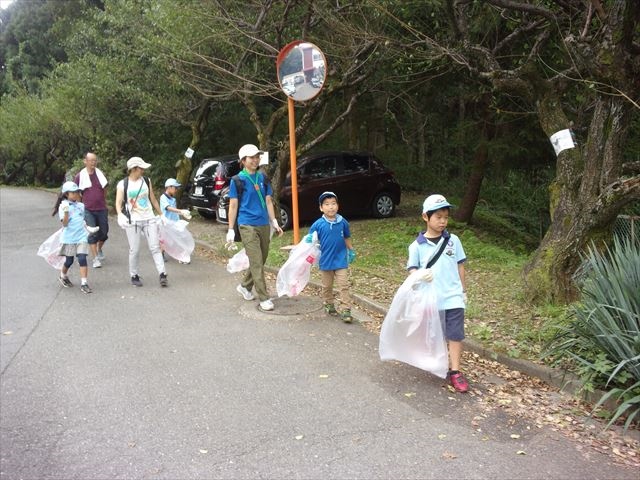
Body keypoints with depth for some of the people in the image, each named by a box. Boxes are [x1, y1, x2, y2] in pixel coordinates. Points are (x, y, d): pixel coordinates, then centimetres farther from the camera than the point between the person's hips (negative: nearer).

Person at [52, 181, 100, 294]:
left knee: (82, 259, -8)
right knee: (69, 261, 8)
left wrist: (88, 228, 9)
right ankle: (63, 277, 37)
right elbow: (64, 224, -15)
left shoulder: (81, 205, 8)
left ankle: (84, 283, -8)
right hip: (69, 238, -3)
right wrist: (66, 212, -28)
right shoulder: (63, 206, -8)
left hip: (81, 237, 3)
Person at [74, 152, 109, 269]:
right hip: (88, 210, -3)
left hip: (101, 209, 3)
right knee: (92, 234, -6)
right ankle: (96, 258, -1)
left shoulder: (100, 174, 6)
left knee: (104, 233, 7)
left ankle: (99, 249, 36)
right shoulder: (80, 176, -3)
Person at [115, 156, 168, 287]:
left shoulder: (146, 181, 7)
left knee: (155, 247, -3)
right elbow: (118, 203, -7)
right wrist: (120, 214, -26)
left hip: (149, 219, 3)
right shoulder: (123, 184, -3)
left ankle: (162, 274, -6)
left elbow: (153, 199, 16)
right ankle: (134, 276, 17)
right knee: (134, 250, 2)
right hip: (133, 221, -3)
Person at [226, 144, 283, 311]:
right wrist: (230, 230, -5)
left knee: (261, 261, 14)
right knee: (257, 263, -7)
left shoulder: (263, 178, 10)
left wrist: (274, 222, 9)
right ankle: (264, 298, -2)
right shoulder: (237, 180, -4)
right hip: (247, 226, -6)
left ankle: (244, 286, 35)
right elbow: (233, 206, -3)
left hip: (264, 225, 6)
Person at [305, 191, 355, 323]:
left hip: (341, 260, 0)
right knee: (327, 286, 17)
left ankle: (346, 310, 0)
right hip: (326, 261, 0)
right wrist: (309, 240, -23)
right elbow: (310, 239, -2)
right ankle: (329, 305, 35)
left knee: (343, 286, -3)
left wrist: (351, 251, 14)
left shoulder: (343, 222, -6)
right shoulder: (318, 225, -11)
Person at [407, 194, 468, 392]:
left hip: (453, 298, 1)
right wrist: (420, 275, -24)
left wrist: (463, 291, 11)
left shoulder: (453, 240, 1)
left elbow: (460, 266, 9)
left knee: (455, 335, -1)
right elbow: (412, 269, -2)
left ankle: (455, 372, 7)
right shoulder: (417, 245, -4)